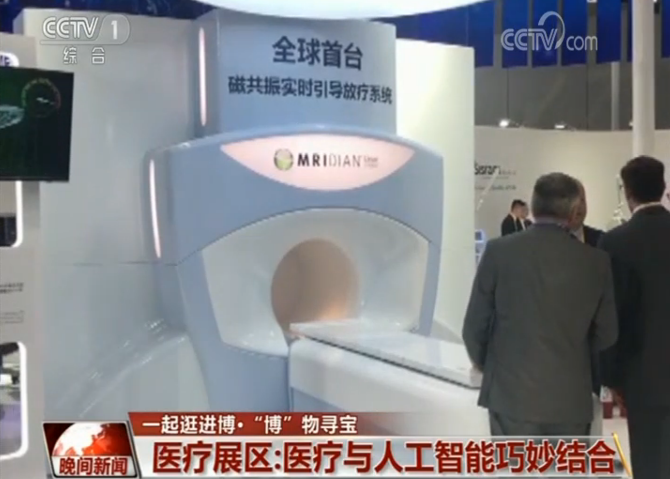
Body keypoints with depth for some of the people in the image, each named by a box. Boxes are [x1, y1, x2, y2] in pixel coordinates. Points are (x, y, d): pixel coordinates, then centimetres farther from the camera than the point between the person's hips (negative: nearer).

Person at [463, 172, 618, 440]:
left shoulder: (500, 250, -7)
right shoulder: (596, 261, -1)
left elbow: (474, 325, -2)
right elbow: (606, 335, 7)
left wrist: (482, 361, 19)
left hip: (512, 392, -2)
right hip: (572, 396, 2)